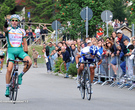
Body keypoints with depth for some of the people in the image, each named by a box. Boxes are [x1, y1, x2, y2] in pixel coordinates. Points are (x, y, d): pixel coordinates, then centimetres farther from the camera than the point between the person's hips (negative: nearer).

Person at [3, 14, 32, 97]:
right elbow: (5, 29, -24)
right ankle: (7, 88, 1)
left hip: (20, 50, 2)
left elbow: (25, 43, 14)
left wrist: (26, 52, 6)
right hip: (11, 50, -2)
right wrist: (5, 26, -47)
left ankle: (21, 75, -1)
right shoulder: (8, 29, 2)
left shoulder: (22, 31, 11)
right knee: (9, 69, -13)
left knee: (29, 62, -25)